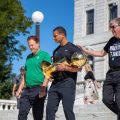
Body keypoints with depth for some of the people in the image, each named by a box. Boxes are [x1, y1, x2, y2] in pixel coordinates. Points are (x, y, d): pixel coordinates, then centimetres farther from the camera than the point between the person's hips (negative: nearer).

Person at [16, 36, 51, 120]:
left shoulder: (45, 55, -3)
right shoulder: (29, 57, 17)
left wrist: (43, 89, -20)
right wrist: (20, 88, 16)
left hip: (38, 89, -7)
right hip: (27, 89, 7)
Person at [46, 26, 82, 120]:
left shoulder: (73, 48, -2)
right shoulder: (56, 51, 20)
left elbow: (79, 67, -7)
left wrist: (65, 68, -19)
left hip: (68, 84, -7)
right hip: (55, 83, 7)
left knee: (68, 110, -6)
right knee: (50, 109, 0)